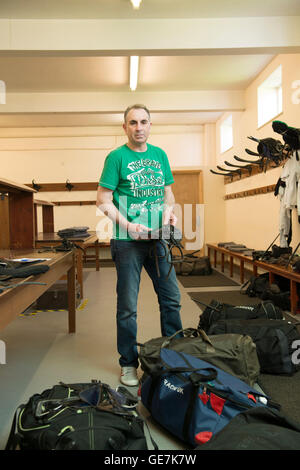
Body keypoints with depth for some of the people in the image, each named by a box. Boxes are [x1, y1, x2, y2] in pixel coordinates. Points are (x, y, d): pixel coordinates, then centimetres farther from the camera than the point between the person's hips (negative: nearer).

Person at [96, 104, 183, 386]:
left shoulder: (159, 155, 13)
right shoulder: (116, 157, -2)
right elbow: (103, 200, -6)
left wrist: (169, 210, -2)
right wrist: (127, 225, -18)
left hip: (159, 238, 5)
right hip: (128, 240, -4)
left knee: (172, 299, 10)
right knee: (128, 305, 3)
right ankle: (128, 364, 19)